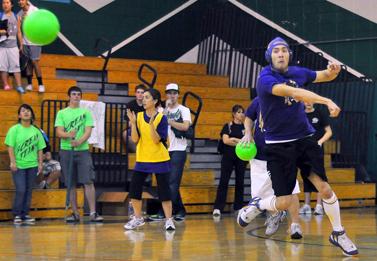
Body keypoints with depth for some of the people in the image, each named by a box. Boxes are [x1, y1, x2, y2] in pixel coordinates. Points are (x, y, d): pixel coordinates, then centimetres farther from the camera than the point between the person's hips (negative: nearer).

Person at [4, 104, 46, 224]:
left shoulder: (36, 131, 8)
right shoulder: (14, 129, -2)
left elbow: (40, 149, 11)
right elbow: (10, 147, -6)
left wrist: (40, 163, 5)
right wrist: (13, 162, -13)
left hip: (32, 165, 4)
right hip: (19, 165, -4)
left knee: (28, 191, 5)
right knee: (21, 190, -10)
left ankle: (25, 214, 12)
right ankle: (17, 215, 1)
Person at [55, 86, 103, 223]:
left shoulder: (86, 112, 8)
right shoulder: (62, 113, 8)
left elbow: (88, 131, -3)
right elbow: (59, 132, -3)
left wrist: (79, 141, -22)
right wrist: (68, 135, -25)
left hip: (83, 150, -1)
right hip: (66, 151, 1)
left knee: (88, 181, -9)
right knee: (71, 184, 4)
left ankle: (93, 213, -9)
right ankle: (75, 213, 11)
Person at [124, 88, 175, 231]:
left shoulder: (161, 118, -8)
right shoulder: (139, 116, 2)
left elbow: (157, 140, -16)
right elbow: (135, 139, -5)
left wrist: (151, 124, -28)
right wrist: (133, 123, -17)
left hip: (160, 160, -4)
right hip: (142, 160, 4)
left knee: (164, 190, -3)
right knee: (134, 188, 3)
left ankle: (169, 220, 5)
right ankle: (137, 218, 19)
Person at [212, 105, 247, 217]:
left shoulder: (245, 127, 9)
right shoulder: (227, 126, 5)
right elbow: (225, 140, -8)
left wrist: (234, 139, -10)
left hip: (241, 157, 2)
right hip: (228, 157, -2)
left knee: (240, 182, 4)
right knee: (223, 182, -8)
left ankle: (238, 207, 12)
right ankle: (217, 208, -13)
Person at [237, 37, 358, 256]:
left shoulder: (298, 73, 5)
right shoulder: (265, 78, -14)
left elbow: (325, 77, 21)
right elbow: (293, 92, -31)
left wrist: (333, 71, -4)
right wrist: (327, 101, -41)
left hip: (305, 138, 4)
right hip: (279, 145, -4)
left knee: (325, 188, -6)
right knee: (284, 202, -4)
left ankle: (338, 234, 13)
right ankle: (256, 205, 27)